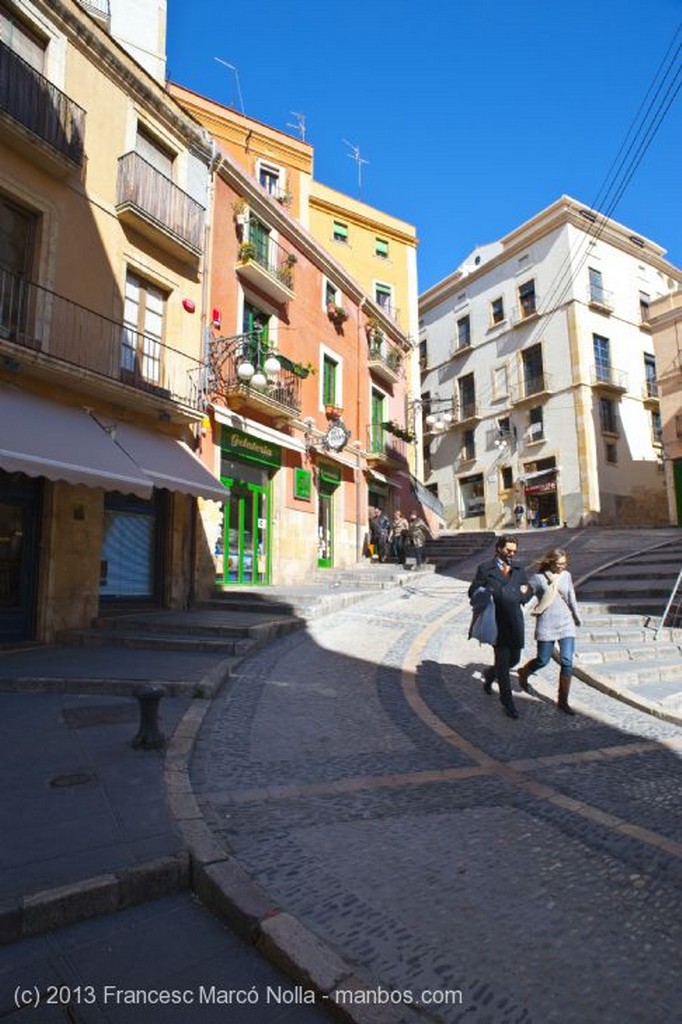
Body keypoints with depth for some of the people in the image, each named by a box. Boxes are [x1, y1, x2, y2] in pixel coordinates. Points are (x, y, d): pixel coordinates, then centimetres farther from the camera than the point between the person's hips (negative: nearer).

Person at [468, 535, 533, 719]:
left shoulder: (519, 569, 13)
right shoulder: (485, 568, 0)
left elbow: (529, 592, 12)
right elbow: (473, 592, -3)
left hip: (515, 622, 5)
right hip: (497, 622, -4)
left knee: (514, 659, 11)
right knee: (503, 660, -2)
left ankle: (490, 674, 40)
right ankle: (507, 702, 12)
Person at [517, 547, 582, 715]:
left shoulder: (566, 575, 6)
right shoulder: (538, 577, -8)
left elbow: (571, 598, 18)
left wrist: (577, 617, 28)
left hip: (566, 624, 3)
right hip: (546, 625, -3)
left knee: (567, 661, -5)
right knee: (542, 661, 3)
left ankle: (563, 701, 8)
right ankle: (523, 673, 37)